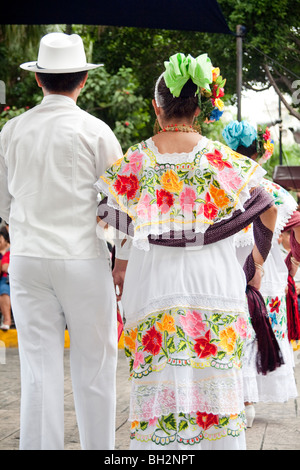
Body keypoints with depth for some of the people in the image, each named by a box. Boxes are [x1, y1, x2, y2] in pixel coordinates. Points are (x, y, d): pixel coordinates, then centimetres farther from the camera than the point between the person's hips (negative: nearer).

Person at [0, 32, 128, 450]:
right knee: (94, 368, 6)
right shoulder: (95, 131, -6)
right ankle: (98, 448, 11)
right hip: (83, 258, -3)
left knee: (39, 369, 6)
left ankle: (41, 446, 10)